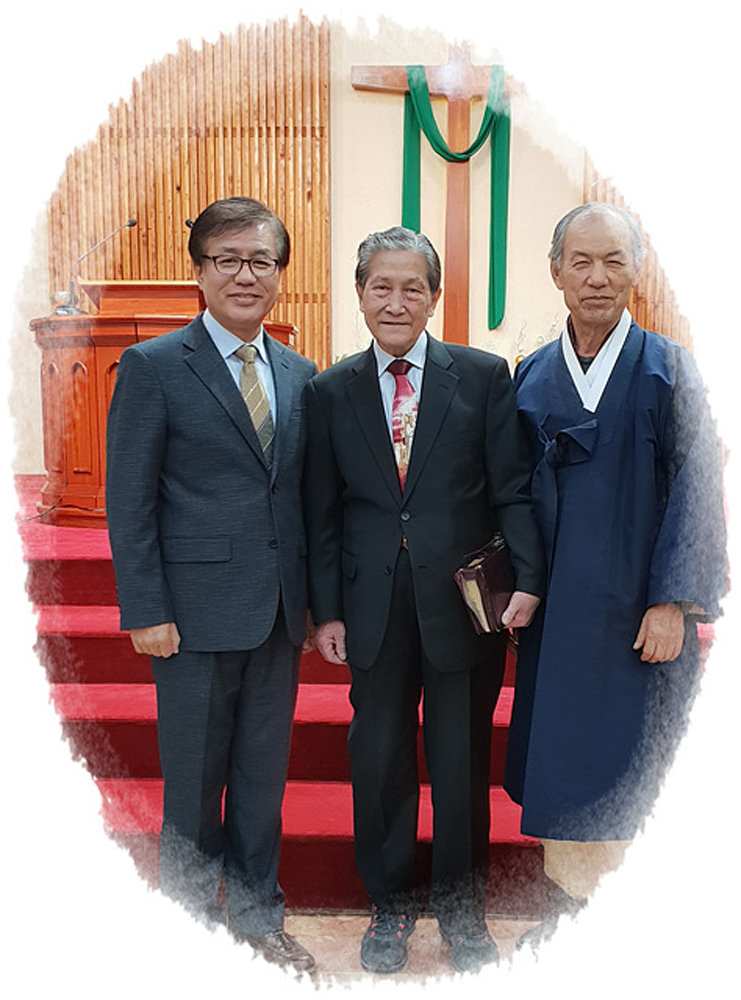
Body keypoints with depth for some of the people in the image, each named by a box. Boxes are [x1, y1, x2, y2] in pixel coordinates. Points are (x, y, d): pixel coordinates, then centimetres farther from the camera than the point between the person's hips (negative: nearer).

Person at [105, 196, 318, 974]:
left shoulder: (300, 375, 9)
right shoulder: (153, 367, -5)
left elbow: (303, 494, 10)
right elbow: (129, 502, -7)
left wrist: (314, 597, 7)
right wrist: (145, 612, -12)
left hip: (280, 614, 5)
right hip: (197, 610, -4)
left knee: (264, 773, 16)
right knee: (194, 779, 10)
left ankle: (256, 915, 35)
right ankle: (191, 918, 32)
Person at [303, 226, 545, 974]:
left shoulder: (484, 376, 0)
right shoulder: (331, 391, 5)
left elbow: (511, 491, -2)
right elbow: (322, 513, 5)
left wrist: (527, 578, -13)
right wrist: (325, 610, 2)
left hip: (465, 600, -1)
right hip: (375, 605, 1)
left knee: (463, 763, 12)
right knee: (379, 762, 11)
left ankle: (460, 904, 35)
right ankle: (389, 904, 34)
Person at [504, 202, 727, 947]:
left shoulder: (669, 370, -3)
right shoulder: (530, 378, 7)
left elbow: (696, 493, -7)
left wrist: (674, 602, -13)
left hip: (638, 607, -3)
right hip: (557, 606, 3)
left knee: (625, 767, 4)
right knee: (559, 765, 10)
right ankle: (566, 910, 27)